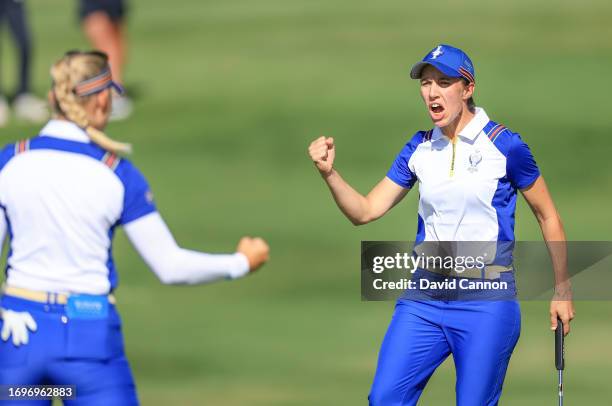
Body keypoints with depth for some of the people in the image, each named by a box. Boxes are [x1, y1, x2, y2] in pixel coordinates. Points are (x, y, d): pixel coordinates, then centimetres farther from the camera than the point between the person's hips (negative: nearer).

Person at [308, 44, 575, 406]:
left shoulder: (504, 145, -6)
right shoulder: (419, 149, 8)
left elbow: (548, 216, 4)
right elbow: (365, 211, 9)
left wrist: (563, 290, 4)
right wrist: (329, 173, -9)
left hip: (487, 298, -5)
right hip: (425, 295, 5)